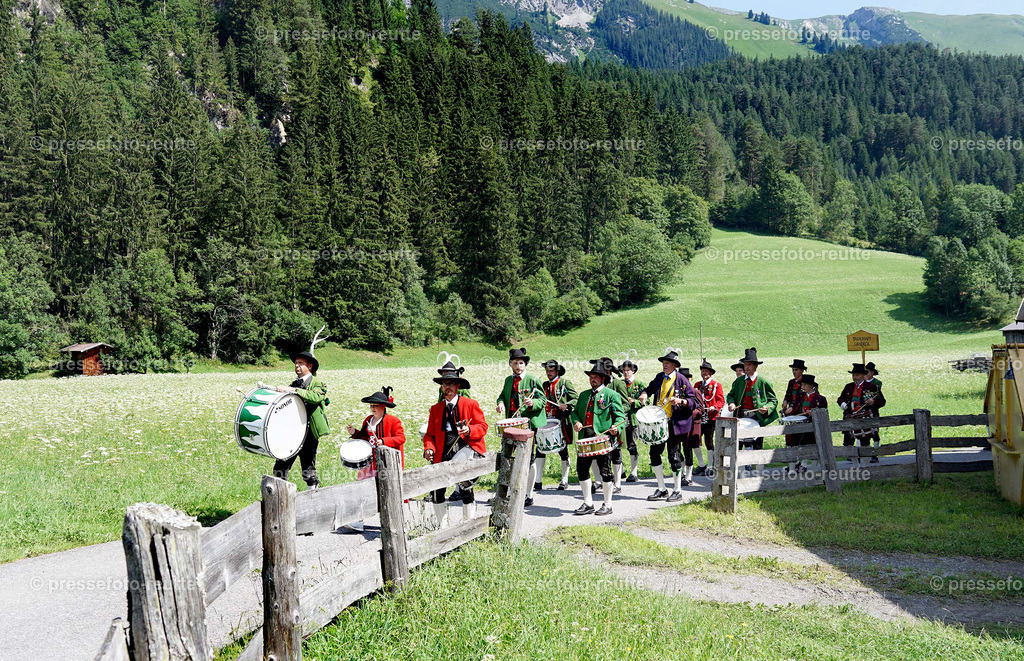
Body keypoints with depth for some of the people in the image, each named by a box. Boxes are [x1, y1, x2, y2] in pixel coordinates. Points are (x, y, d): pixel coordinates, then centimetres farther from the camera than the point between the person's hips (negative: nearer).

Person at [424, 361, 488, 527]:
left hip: (468, 447, -4)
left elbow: (483, 426, 2)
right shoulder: (436, 409, 17)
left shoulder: (471, 404, 7)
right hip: (444, 452, 4)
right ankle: (441, 527, 13)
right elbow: (430, 434, 15)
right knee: (436, 487, -6)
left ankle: (470, 524, -6)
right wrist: (429, 449, -4)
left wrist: (469, 430, -19)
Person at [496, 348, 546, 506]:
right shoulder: (508, 380, 13)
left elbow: (542, 400, -5)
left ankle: (529, 495, 8)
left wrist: (532, 403, -25)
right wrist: (501, 403, 2)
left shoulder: (532, 379, -3)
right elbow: (503, 395, 25)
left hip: (530, 424, -5)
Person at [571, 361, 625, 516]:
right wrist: (576, 421, 0)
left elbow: (620, 415, -4)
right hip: (585, 437, 6)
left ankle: (607, 505, 10)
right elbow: (576, 411, 22)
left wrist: (616, 428, -23)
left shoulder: (611, 395, 1)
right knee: (581, 468, 5)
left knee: (605, 471, -1)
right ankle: (588, 503, 17)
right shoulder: (584, 395, 20)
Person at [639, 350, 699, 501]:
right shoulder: (660, 377, 10)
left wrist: (681, 401, -23)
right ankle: (662, 490, 16)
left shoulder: (681, 380, -6)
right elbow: (650, 388, 29)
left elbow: (694, 402, -6)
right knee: (654, 453, 5)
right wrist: (644, 394, 7)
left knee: (674, 456, -2)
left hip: (674, 424, -6)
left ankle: (677, 491, 11)